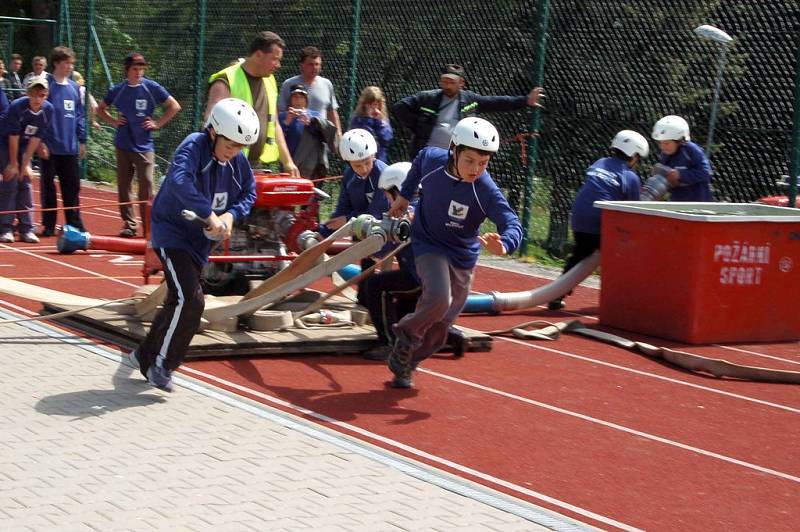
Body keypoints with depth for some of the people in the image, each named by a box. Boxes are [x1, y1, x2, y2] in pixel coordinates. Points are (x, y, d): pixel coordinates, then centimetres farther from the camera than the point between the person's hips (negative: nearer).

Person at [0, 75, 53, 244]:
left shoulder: (48, 109, -16)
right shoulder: (16, 107, -28)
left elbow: (36, 138, -12)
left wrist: (26, 164, -11)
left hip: (24, 146, 4)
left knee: (25, 183, 1)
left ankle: (26, 228, 4)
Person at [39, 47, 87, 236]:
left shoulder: (74, 87, 10)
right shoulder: (47, 84, -6)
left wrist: (82, 140, 12)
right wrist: (41, 142, -13)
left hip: (70, 147, 5)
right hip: (50, 147, -5)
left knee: (72, 186, 6)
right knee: (48, 186, 3)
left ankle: (75, 223, 12)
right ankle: (48, 226, 10)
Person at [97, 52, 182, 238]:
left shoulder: (152, 88, -2)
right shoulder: (117, 90, 5)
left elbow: (174, 106, 3)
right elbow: (100, 109, 20)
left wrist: (158, 123, -2)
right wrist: (113, 121, 5)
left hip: (144, 145, -3)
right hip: (122, 144, 3)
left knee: (146, 184, -9)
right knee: (124, 185, 4)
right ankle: (129, 224, 11)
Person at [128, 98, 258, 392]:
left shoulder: (238, 160, -2)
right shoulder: (193, 147, -23)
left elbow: (249, 193, 12)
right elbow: (179, 181, -41)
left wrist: (230, 215, -8)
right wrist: (209, 215, -44)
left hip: (200, 238, 8)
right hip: (172, 232, -8)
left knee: (179, 302, 15)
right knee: (190, 299, -18)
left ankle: (145, 356, 34)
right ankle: (162, 365, -6)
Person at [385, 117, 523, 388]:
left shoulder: (486, 191, -27)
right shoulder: (432, 159, -19)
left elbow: (513, 224, -36)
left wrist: (503, 245, -58)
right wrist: (405, 195, 14)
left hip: (463, 256, 1)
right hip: (429, 245, -1)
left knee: (440, 326, 10)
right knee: (438, 298, -28)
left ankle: (406, 364, 33)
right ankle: (408, 332, 0)